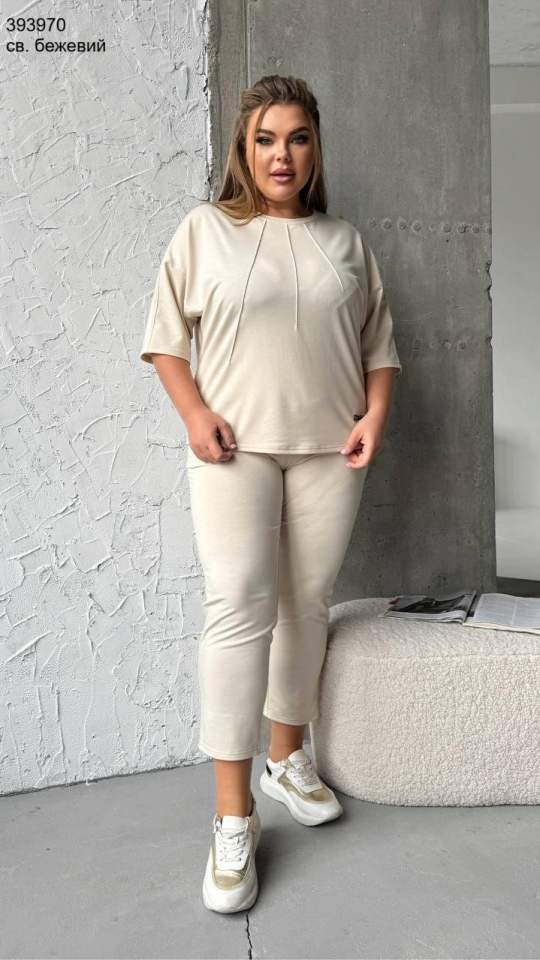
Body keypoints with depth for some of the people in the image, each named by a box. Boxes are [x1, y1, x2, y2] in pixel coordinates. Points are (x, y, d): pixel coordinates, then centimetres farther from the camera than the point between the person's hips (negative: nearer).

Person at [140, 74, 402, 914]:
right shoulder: (205, 229, 6)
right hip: (236, 446, -3)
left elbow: (379, 344, 14)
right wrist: (194, 414, -10)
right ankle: (233, 815, -2)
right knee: (238, 607, -11)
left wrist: (374, 415, -2)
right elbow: (166, 335, 4)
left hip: (330, 450, 3)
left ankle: (289, 759, 28)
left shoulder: (345, 240, 14)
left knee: (307, 606, 8)